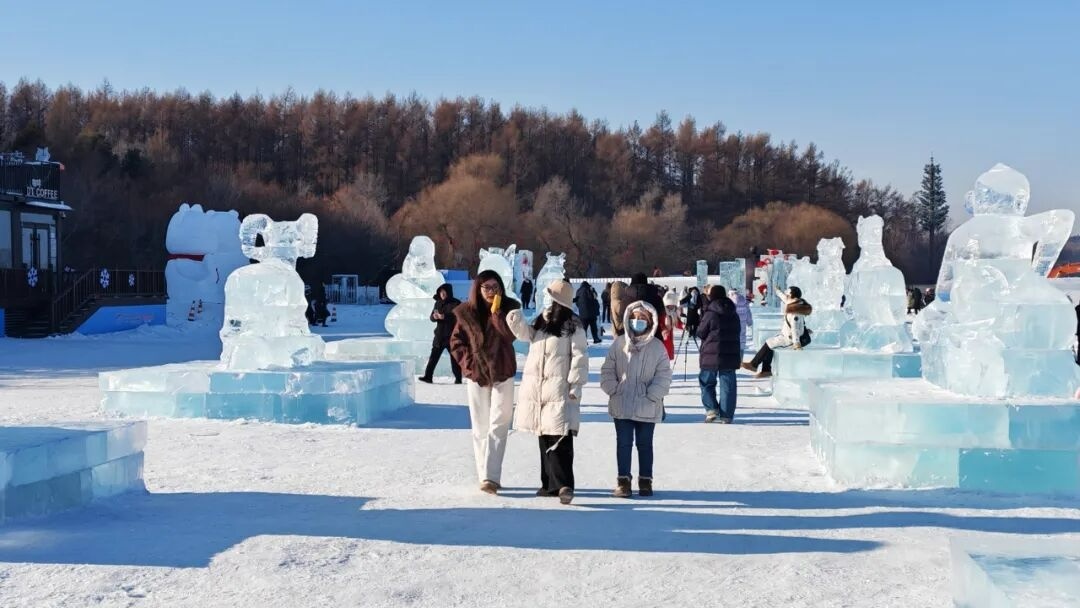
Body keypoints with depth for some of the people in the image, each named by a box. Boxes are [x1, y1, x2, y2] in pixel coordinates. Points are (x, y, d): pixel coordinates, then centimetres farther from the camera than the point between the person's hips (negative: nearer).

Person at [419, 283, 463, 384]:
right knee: (433, 356, 1)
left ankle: (458, 379, 7)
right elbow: (431, 317, 10)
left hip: (452, 335, -5)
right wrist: (434, 316, -15)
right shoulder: (438, 303, 10)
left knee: (454, 358, 1)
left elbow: (458, 318, -16)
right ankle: (428, 376, 2)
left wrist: (445, 317, -27)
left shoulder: (456, 303, -6)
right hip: (439, 335, 5)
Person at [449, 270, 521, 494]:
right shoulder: (467, 312, -1)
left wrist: (496, 312, -22)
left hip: (502, 374, -1)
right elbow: (456, 342, 6)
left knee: (498, 425, -9)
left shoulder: (509, 308, -2)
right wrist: (469, 363, -5)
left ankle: (491, 477, -13)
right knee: (480, 427, 6)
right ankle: (484, 476, 13)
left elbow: (510, 335, -17)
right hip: (476, 375, 2)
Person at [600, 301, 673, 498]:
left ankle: (645, 481, 21)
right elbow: (607, 370, 5)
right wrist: (613, 389, -6)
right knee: (623, 443, 6)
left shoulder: (657, 347, -4)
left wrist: (651, 395, -12)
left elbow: (663, 376, -4)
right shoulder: (619, 344, 1)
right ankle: (623, 480, 14)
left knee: (645, 444, 10)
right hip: (621, 406, 1)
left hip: (647, 408, -1)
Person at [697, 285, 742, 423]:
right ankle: (726, 416, 6)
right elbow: (739, 334, 14)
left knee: (706, 382, 12)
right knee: (728, 385, 6)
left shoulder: (710, 314, -11)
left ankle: (712, 409, -2)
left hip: (711, 355, -4)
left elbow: (700, 334, -4)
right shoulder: (734, 315, 7)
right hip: (731, 355, 4)